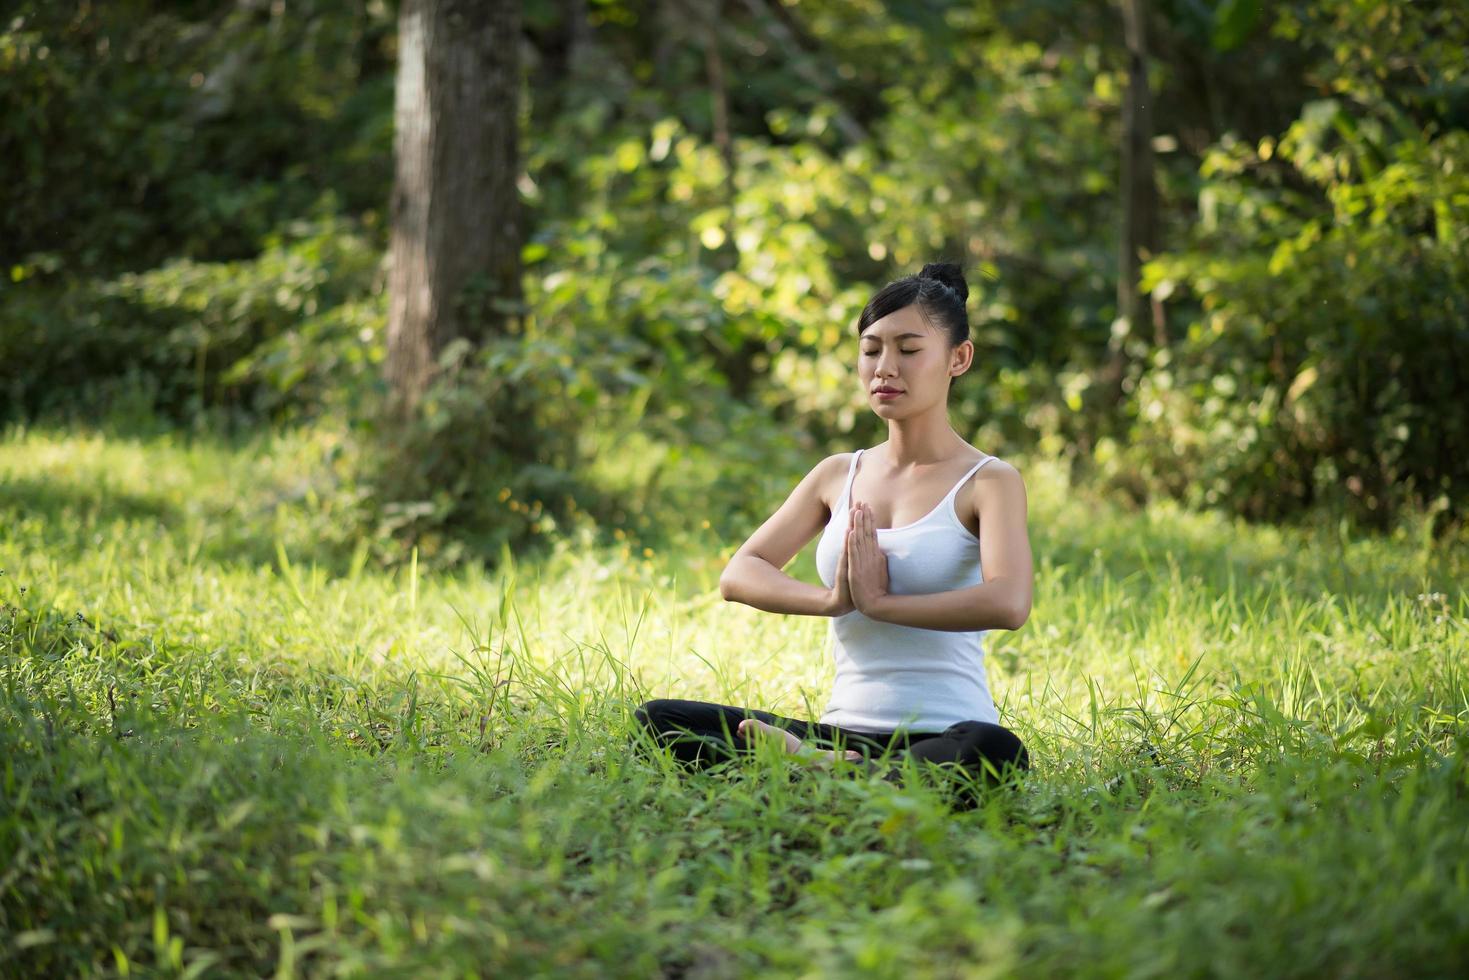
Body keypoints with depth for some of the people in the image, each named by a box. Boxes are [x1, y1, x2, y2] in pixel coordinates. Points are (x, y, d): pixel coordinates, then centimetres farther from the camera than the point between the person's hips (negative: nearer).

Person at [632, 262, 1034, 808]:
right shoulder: (837, 476, 15)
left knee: (991, 752, -41)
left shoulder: (988, 481, -1)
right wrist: (831, 599, -12)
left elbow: (1008, 603, -20)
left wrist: (879, 601, -13)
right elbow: (738, 575, 6)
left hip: (939, 737, -4)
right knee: (657, 720, -12)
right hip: (844, 731, 4)